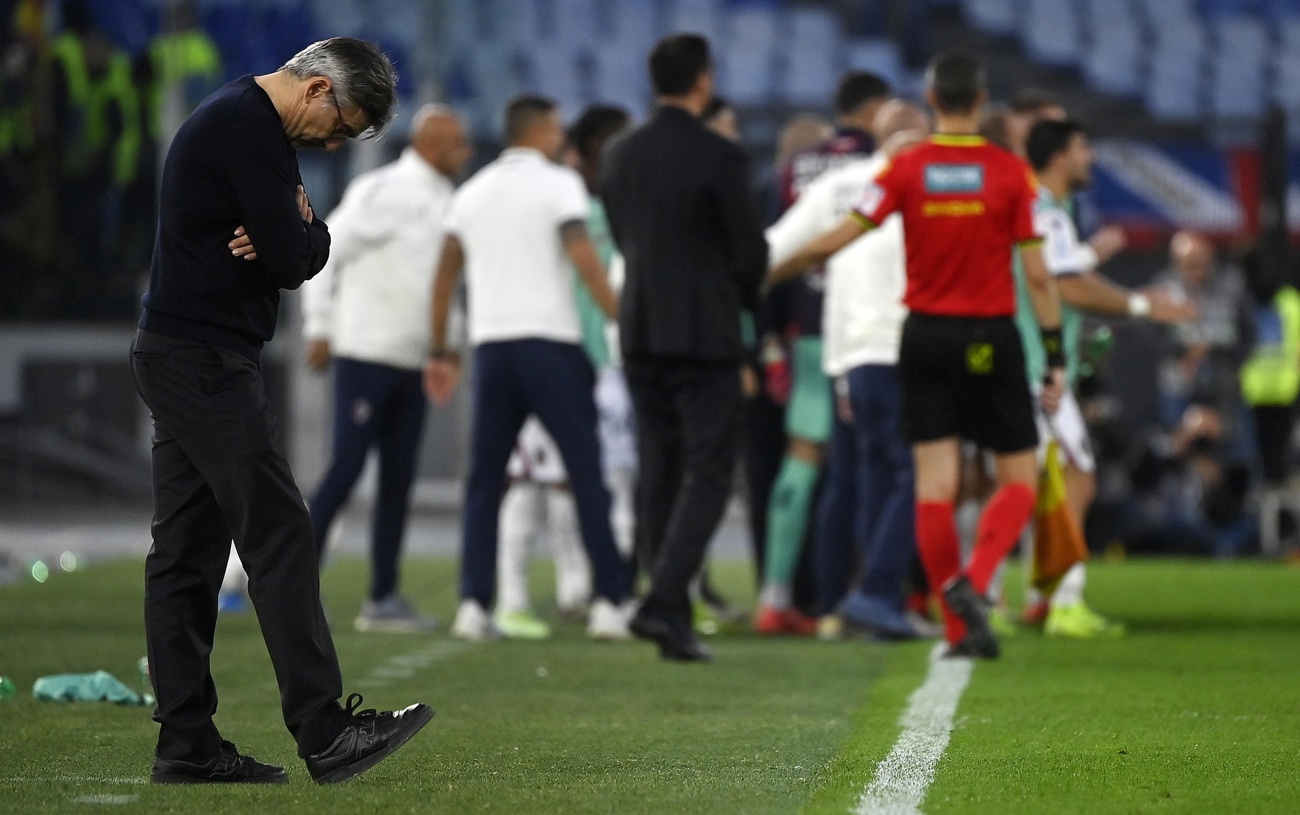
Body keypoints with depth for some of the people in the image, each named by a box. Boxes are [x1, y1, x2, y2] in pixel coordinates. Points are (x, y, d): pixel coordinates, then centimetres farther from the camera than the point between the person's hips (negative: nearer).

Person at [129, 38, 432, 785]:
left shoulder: (242, 121, 19)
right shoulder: (250, 128, -16)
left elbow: (309, 250, 15)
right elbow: (290, 261, -19)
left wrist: (295, 234, -7)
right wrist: (291, 238, 3)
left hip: (181, 358, 11)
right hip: (209, 360, -11)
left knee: (188, 553, 8)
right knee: (279, 537, -11)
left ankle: (187, 745, 8)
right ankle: (326, 734, -13)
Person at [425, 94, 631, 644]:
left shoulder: (472, 192, 16)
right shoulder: (558, 184, -1)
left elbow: (445, 275, 17)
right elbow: (582, 258, -13)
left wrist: (441, 351, 23)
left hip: (491, 345, 5)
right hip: (550, 340, -5)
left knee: (484, 481, 9)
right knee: (587, 473, -1)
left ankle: (474, 604, -1)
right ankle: (609, 602, -5)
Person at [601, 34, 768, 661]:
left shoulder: (620, 155, 6)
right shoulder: (718, 157, -13)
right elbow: (750, 251, -9)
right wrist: (745, 294, 12)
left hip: (640, 328, 6)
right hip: (705, 332, -6)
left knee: (658, 474, 11)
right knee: (707, 473, -2)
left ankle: (670, 612, 12)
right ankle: (665, 601, -16)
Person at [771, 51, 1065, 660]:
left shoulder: (906, 169, -2)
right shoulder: (1010, 173, -5)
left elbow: (835, 240, -7)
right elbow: (1037, 274, -6)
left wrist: (767, 273, 5)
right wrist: (1055, 358, -1)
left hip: (925, 336, 2)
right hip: (990, 340, -1)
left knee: (934, 483, 3)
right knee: (1019, 477, 9)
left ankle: (960, 628, 1)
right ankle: (974, 581, -15)